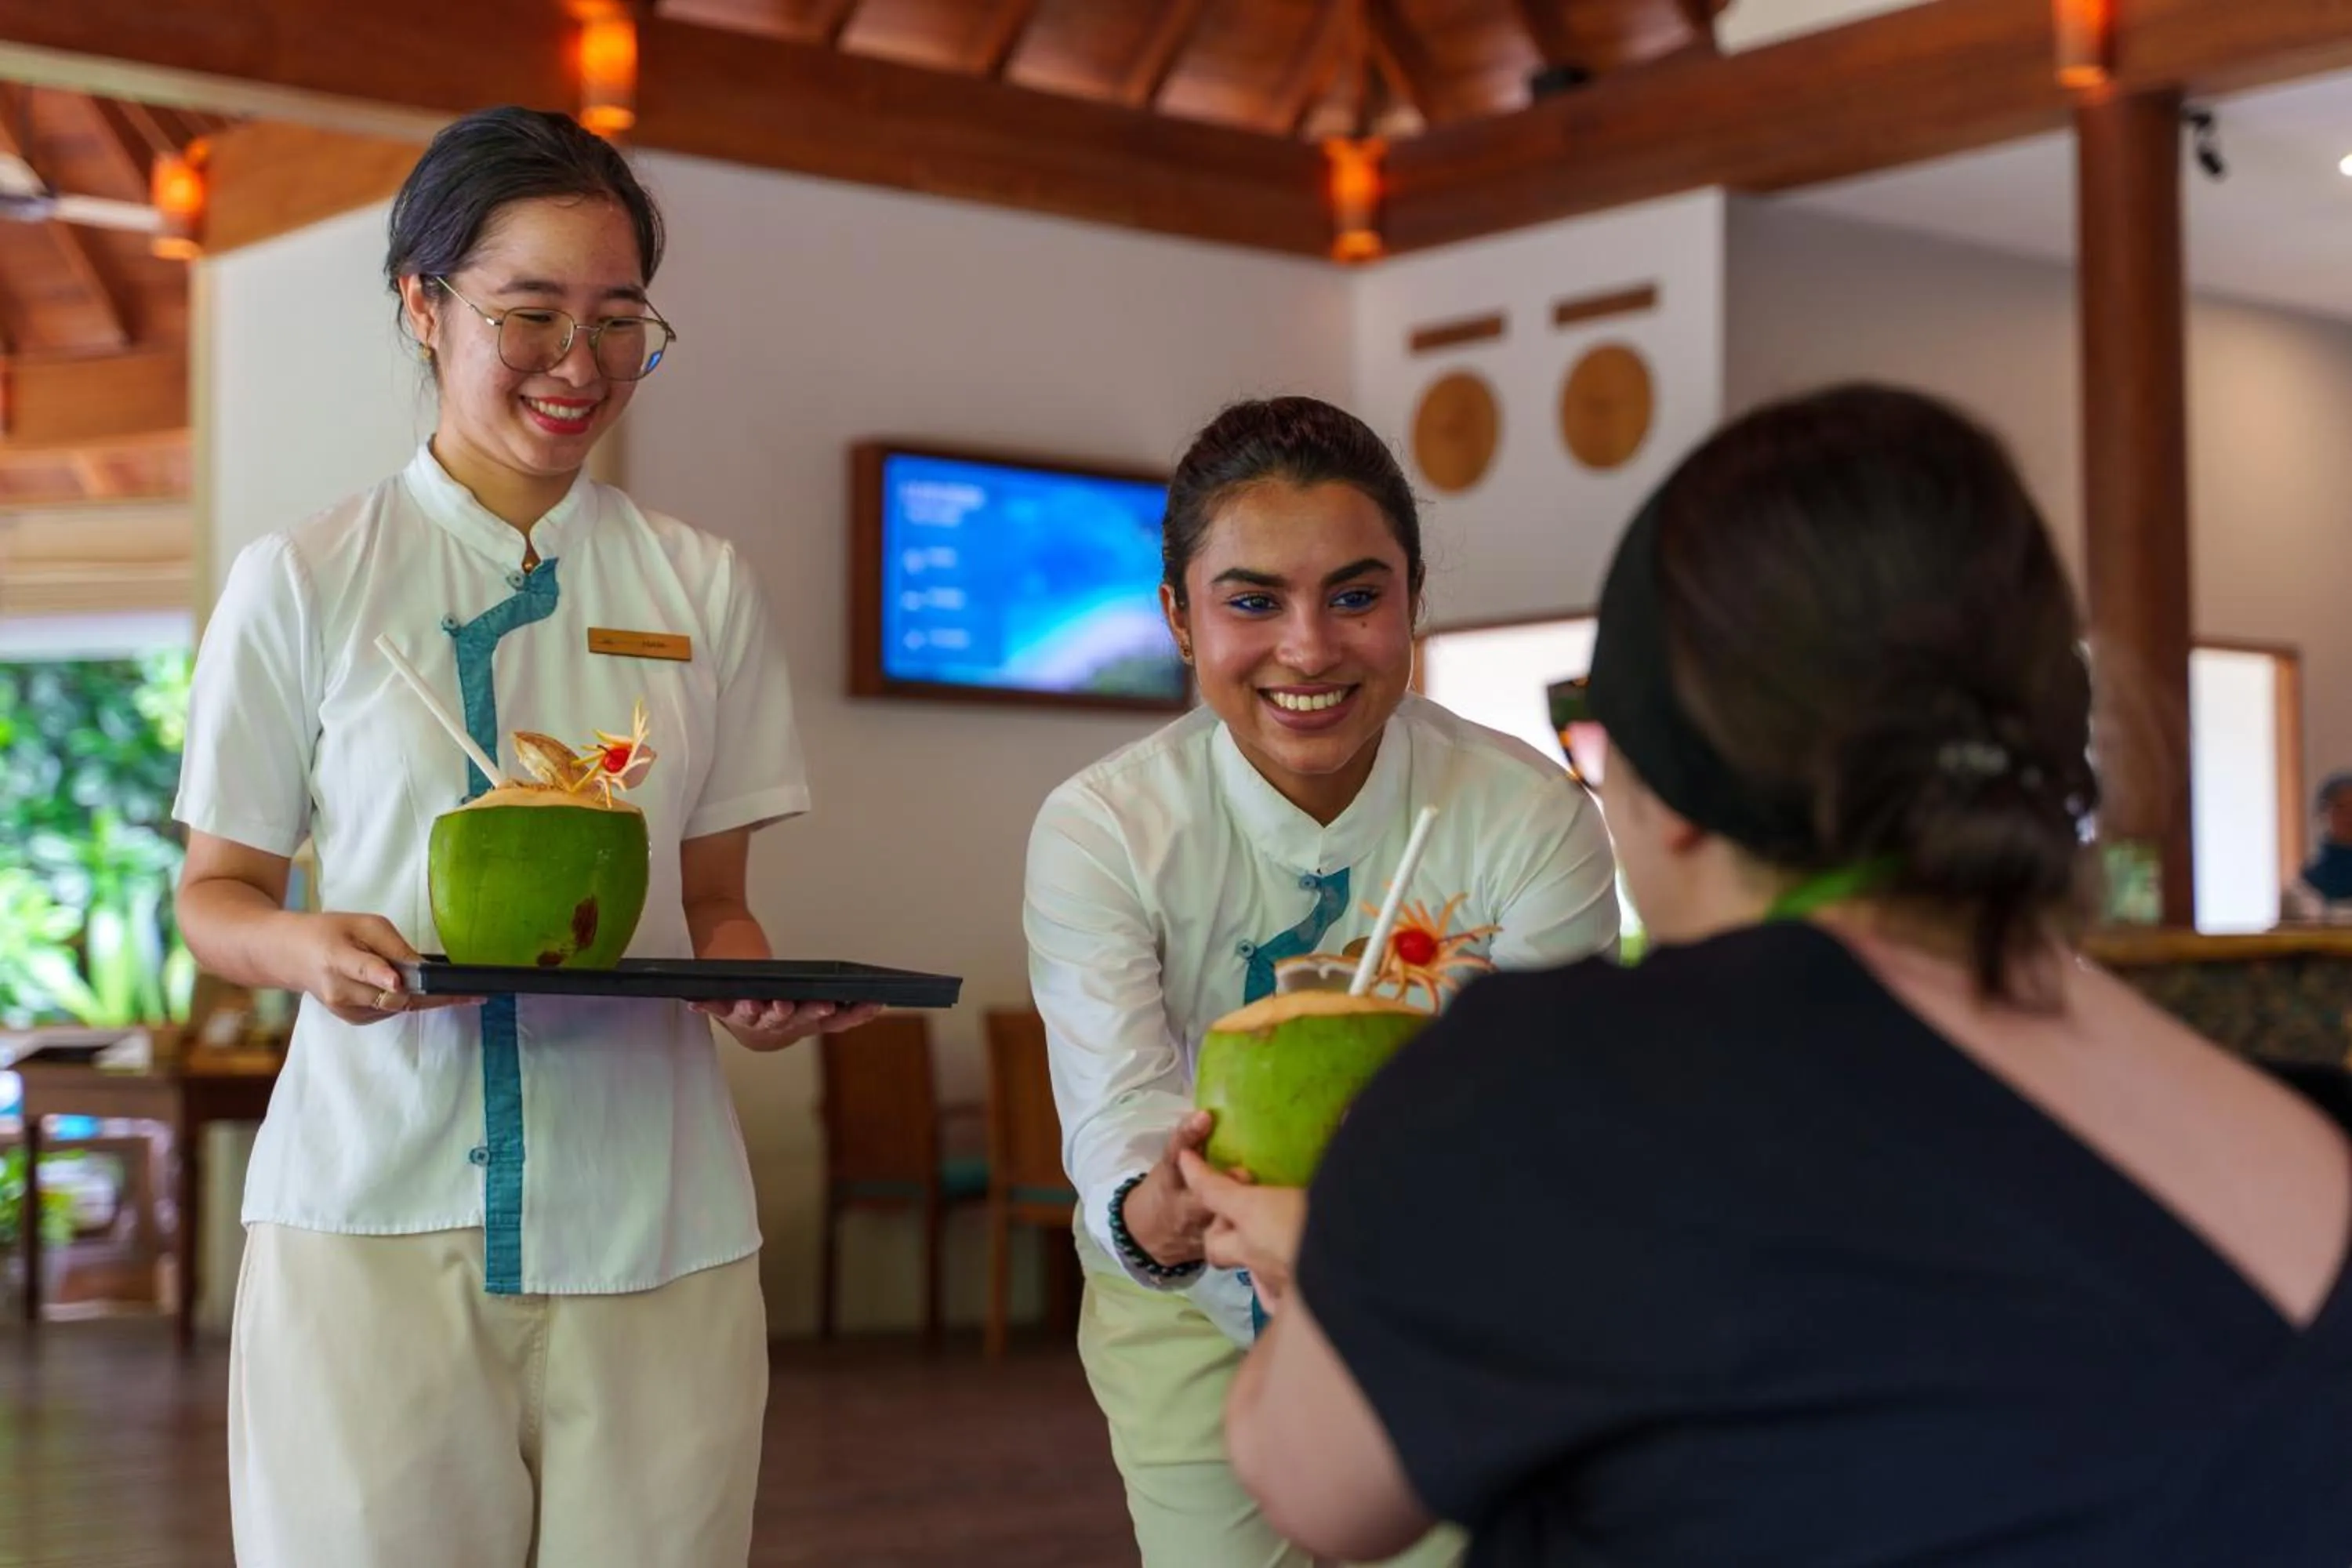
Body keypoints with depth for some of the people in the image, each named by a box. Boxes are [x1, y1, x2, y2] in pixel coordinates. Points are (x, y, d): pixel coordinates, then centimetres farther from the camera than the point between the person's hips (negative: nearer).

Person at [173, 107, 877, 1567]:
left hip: (653, 1213, 2)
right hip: (377, 1204, -2)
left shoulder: (703, 587, 10)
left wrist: (761, 986, -9)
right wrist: (307, 946, -14)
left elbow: (713, 897, 13)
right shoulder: (302, 581, 4)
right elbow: (217, 891, 8)